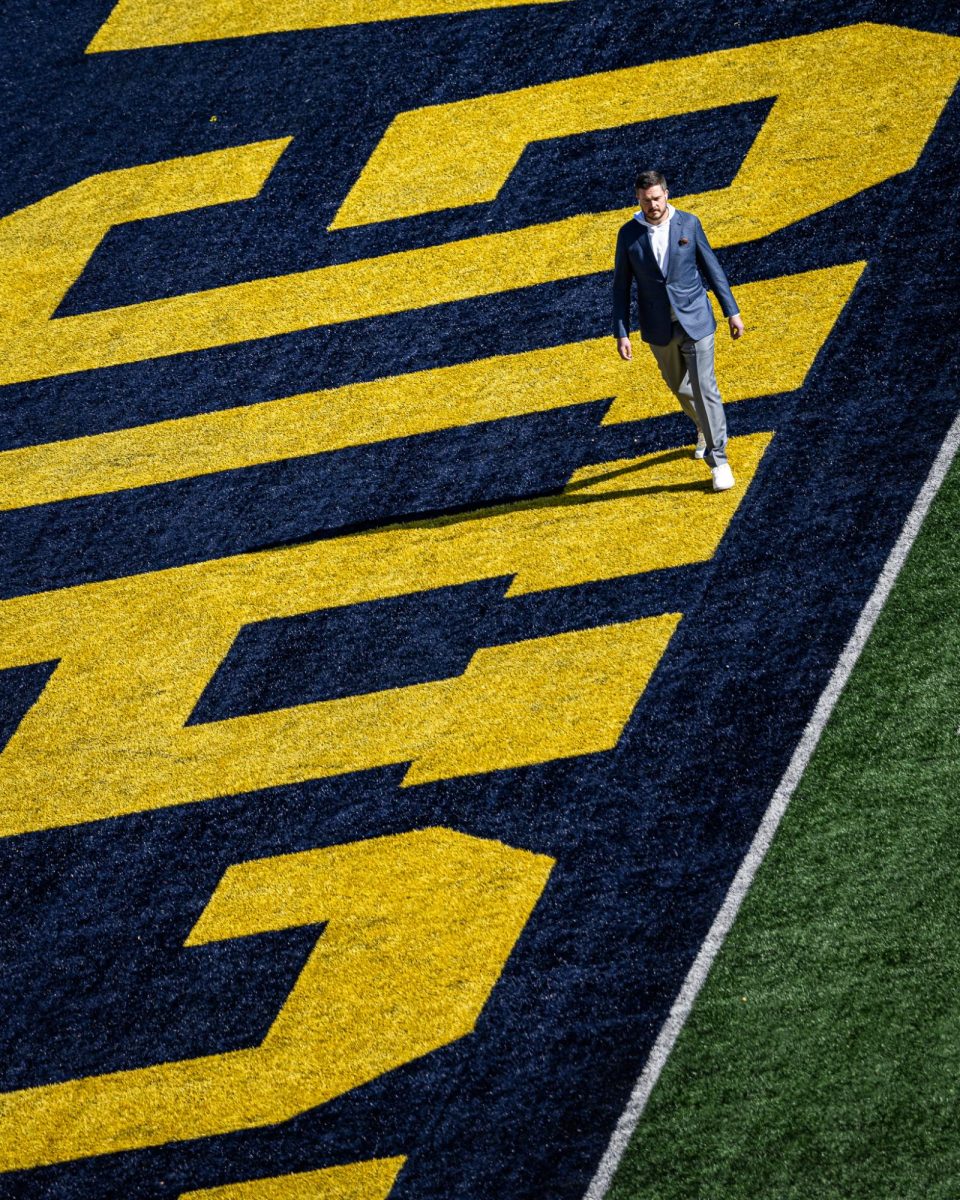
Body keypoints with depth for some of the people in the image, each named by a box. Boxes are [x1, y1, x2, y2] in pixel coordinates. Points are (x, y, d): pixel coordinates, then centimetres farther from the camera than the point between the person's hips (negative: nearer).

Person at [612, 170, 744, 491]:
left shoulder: (688, 224, -7)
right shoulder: (629, 234, -6)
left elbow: (711, 268, 1)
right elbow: (621, 286, -1)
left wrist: (732, 311, 1)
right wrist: (621, 333, -5)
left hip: (696, 321, -2)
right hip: (660, 329, 2)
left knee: (704, 389, -8)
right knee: (680, 387, 19)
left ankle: (718, 461, -2)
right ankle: (705, 428, 49)